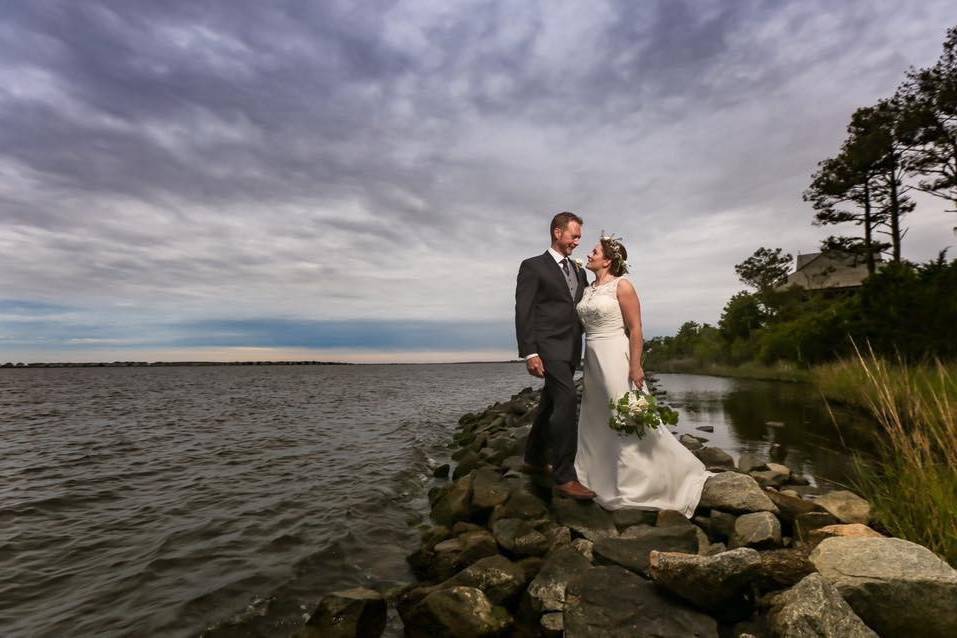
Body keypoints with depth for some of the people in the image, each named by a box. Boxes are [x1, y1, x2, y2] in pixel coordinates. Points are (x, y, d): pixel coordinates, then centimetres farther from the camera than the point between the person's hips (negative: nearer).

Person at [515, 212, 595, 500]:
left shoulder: (579, 271, 18)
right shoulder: (533, 266, -3)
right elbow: (523, 312, -10)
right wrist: (529, 352, -18)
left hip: (571, 349, 8)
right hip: (549, 347, -7)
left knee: (551, 405, 15)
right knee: (567, 401, -18)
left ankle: (534, 459, 31)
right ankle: (564, 476, -12)